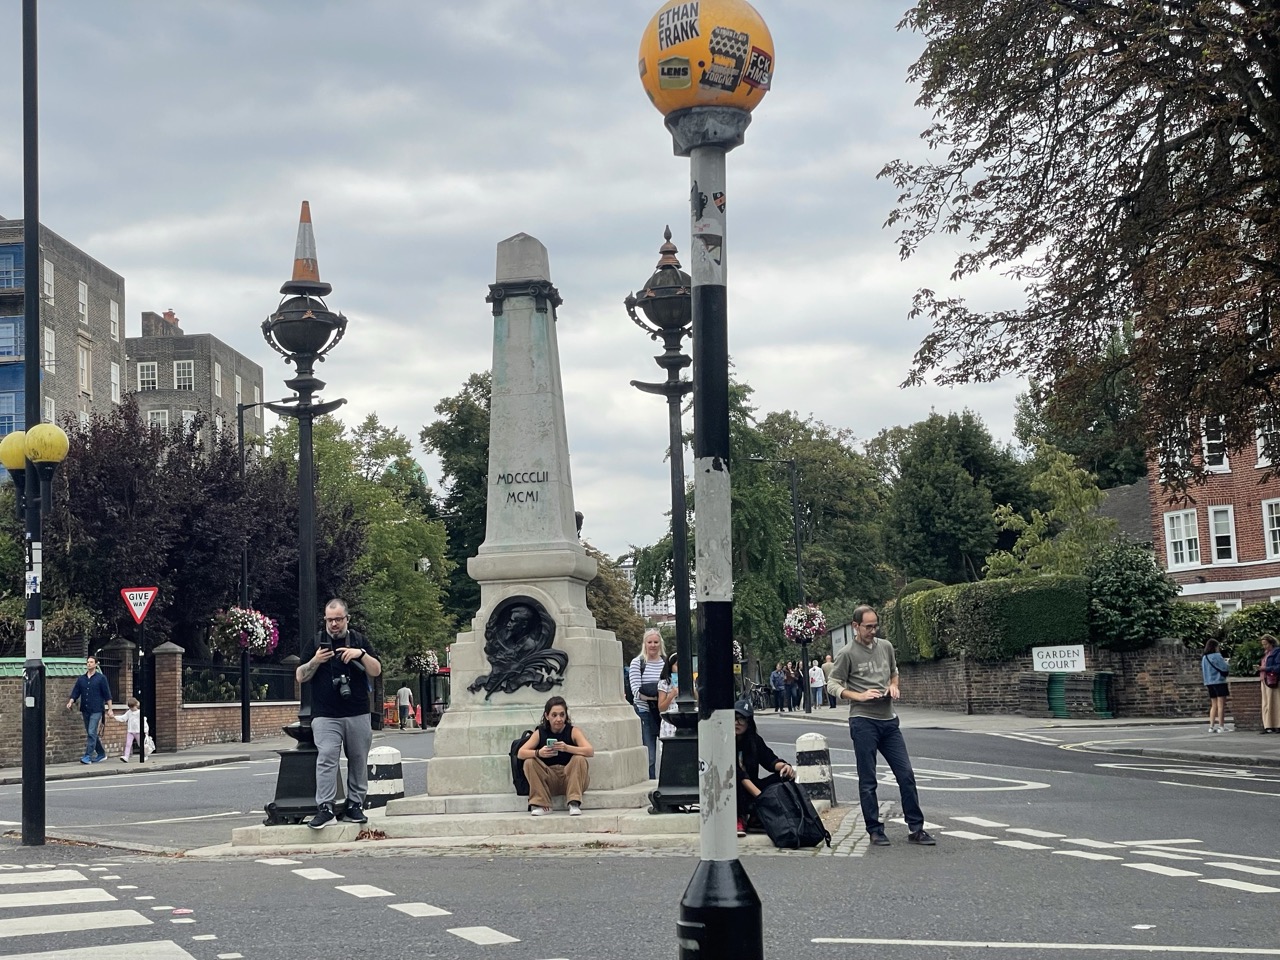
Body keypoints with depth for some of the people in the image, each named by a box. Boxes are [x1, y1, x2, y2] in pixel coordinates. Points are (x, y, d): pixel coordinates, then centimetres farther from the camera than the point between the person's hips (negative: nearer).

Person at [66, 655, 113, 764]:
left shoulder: (101, 678, -2)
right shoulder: (81, 679, 10)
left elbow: (107, 695, -1)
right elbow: (75, 693, 8)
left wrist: (109, 709, -5)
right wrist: (70, 702, -10)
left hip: (96, 710, -5)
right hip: (85, 710, 5)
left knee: (92, 733, -14)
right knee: (90, 734, 11)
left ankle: (88, 756, -15)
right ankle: (101, 754, 23)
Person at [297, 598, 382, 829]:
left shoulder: (359, 641, 10)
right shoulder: (316, 641, 8)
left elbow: (376, 671, 5)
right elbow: (300, 677, 7)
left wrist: (360, 654, -12)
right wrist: (316, 661, -11)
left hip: (358, 715, 2)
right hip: (325, 716, -2)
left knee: (358, 760, 5)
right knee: (326, 758, -15)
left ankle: (354, 805, 13)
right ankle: (325, 808, -19)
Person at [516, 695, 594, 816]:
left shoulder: (573, 731, -6)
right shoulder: (540, 733, 0)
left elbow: (590, 751, -21)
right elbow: (520, 753, -8)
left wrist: (567, 748, -37)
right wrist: (538, 753, -29)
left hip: (569, 778, -2)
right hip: (549, 781, 2)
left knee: (580, 760, -26)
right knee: (529, 762, -19)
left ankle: (574, 804, -27)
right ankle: (541, 805, -15)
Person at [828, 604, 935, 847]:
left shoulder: (886, 647, 10)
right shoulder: (848, 653, -5)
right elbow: (833, 685, -3)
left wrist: (894, 686, 2)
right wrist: (859, 696, -16)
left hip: (889, 720, 5)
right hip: (863, 721, -5)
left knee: (906, 774, 3)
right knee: (868, 781, 1)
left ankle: (916, 828, 10)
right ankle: (875, 830, 10)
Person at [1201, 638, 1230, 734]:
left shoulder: (1204, 657, 9)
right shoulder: (1216, 656, -14)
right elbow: (1224, 668, -13)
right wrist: (1228, 663, 5)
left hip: (1209, 683, 7)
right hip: (1219, 682, -7)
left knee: (1214, 705, 13)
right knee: (1221, 705, -2)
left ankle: (1211, 727, 7)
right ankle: (1221, 727, -4)